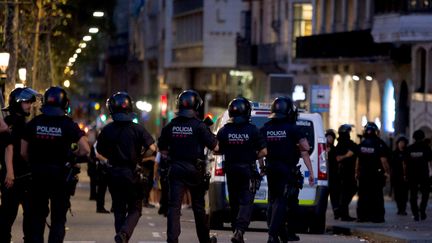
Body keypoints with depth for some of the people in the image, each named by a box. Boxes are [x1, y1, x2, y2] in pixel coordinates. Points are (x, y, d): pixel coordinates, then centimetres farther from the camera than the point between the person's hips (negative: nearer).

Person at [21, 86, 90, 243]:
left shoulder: (33, 123, -1)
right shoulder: (68, 124, -9)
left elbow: (24, 152, -1)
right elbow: (85, 150, -15)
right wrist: (72, 154, 4)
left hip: (37, 175, 2)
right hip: (60, 174, -2)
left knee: (38, 215, 14)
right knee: (58, 218, 5)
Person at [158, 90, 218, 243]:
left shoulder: (170, 126, 1)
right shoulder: (199, 126, -11)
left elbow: (162, 149, 9)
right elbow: (214, 147, -10)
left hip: (176, 169, 1)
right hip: (195, 170, -1)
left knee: (174, 206, -2)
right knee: (198, 206, 13)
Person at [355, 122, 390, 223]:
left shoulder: (361, 144, 5)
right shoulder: (379, 144, -10)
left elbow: (358, 160, 9)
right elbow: (383, 160, -14)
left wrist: (357, 172, 17)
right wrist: (387, 172, -6)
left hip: (363, 174, 4)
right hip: (376, 174, -4)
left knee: (363, 196, 8)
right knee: (377, 196, -1)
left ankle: (362, 216, 8)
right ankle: (377, 216, -2)